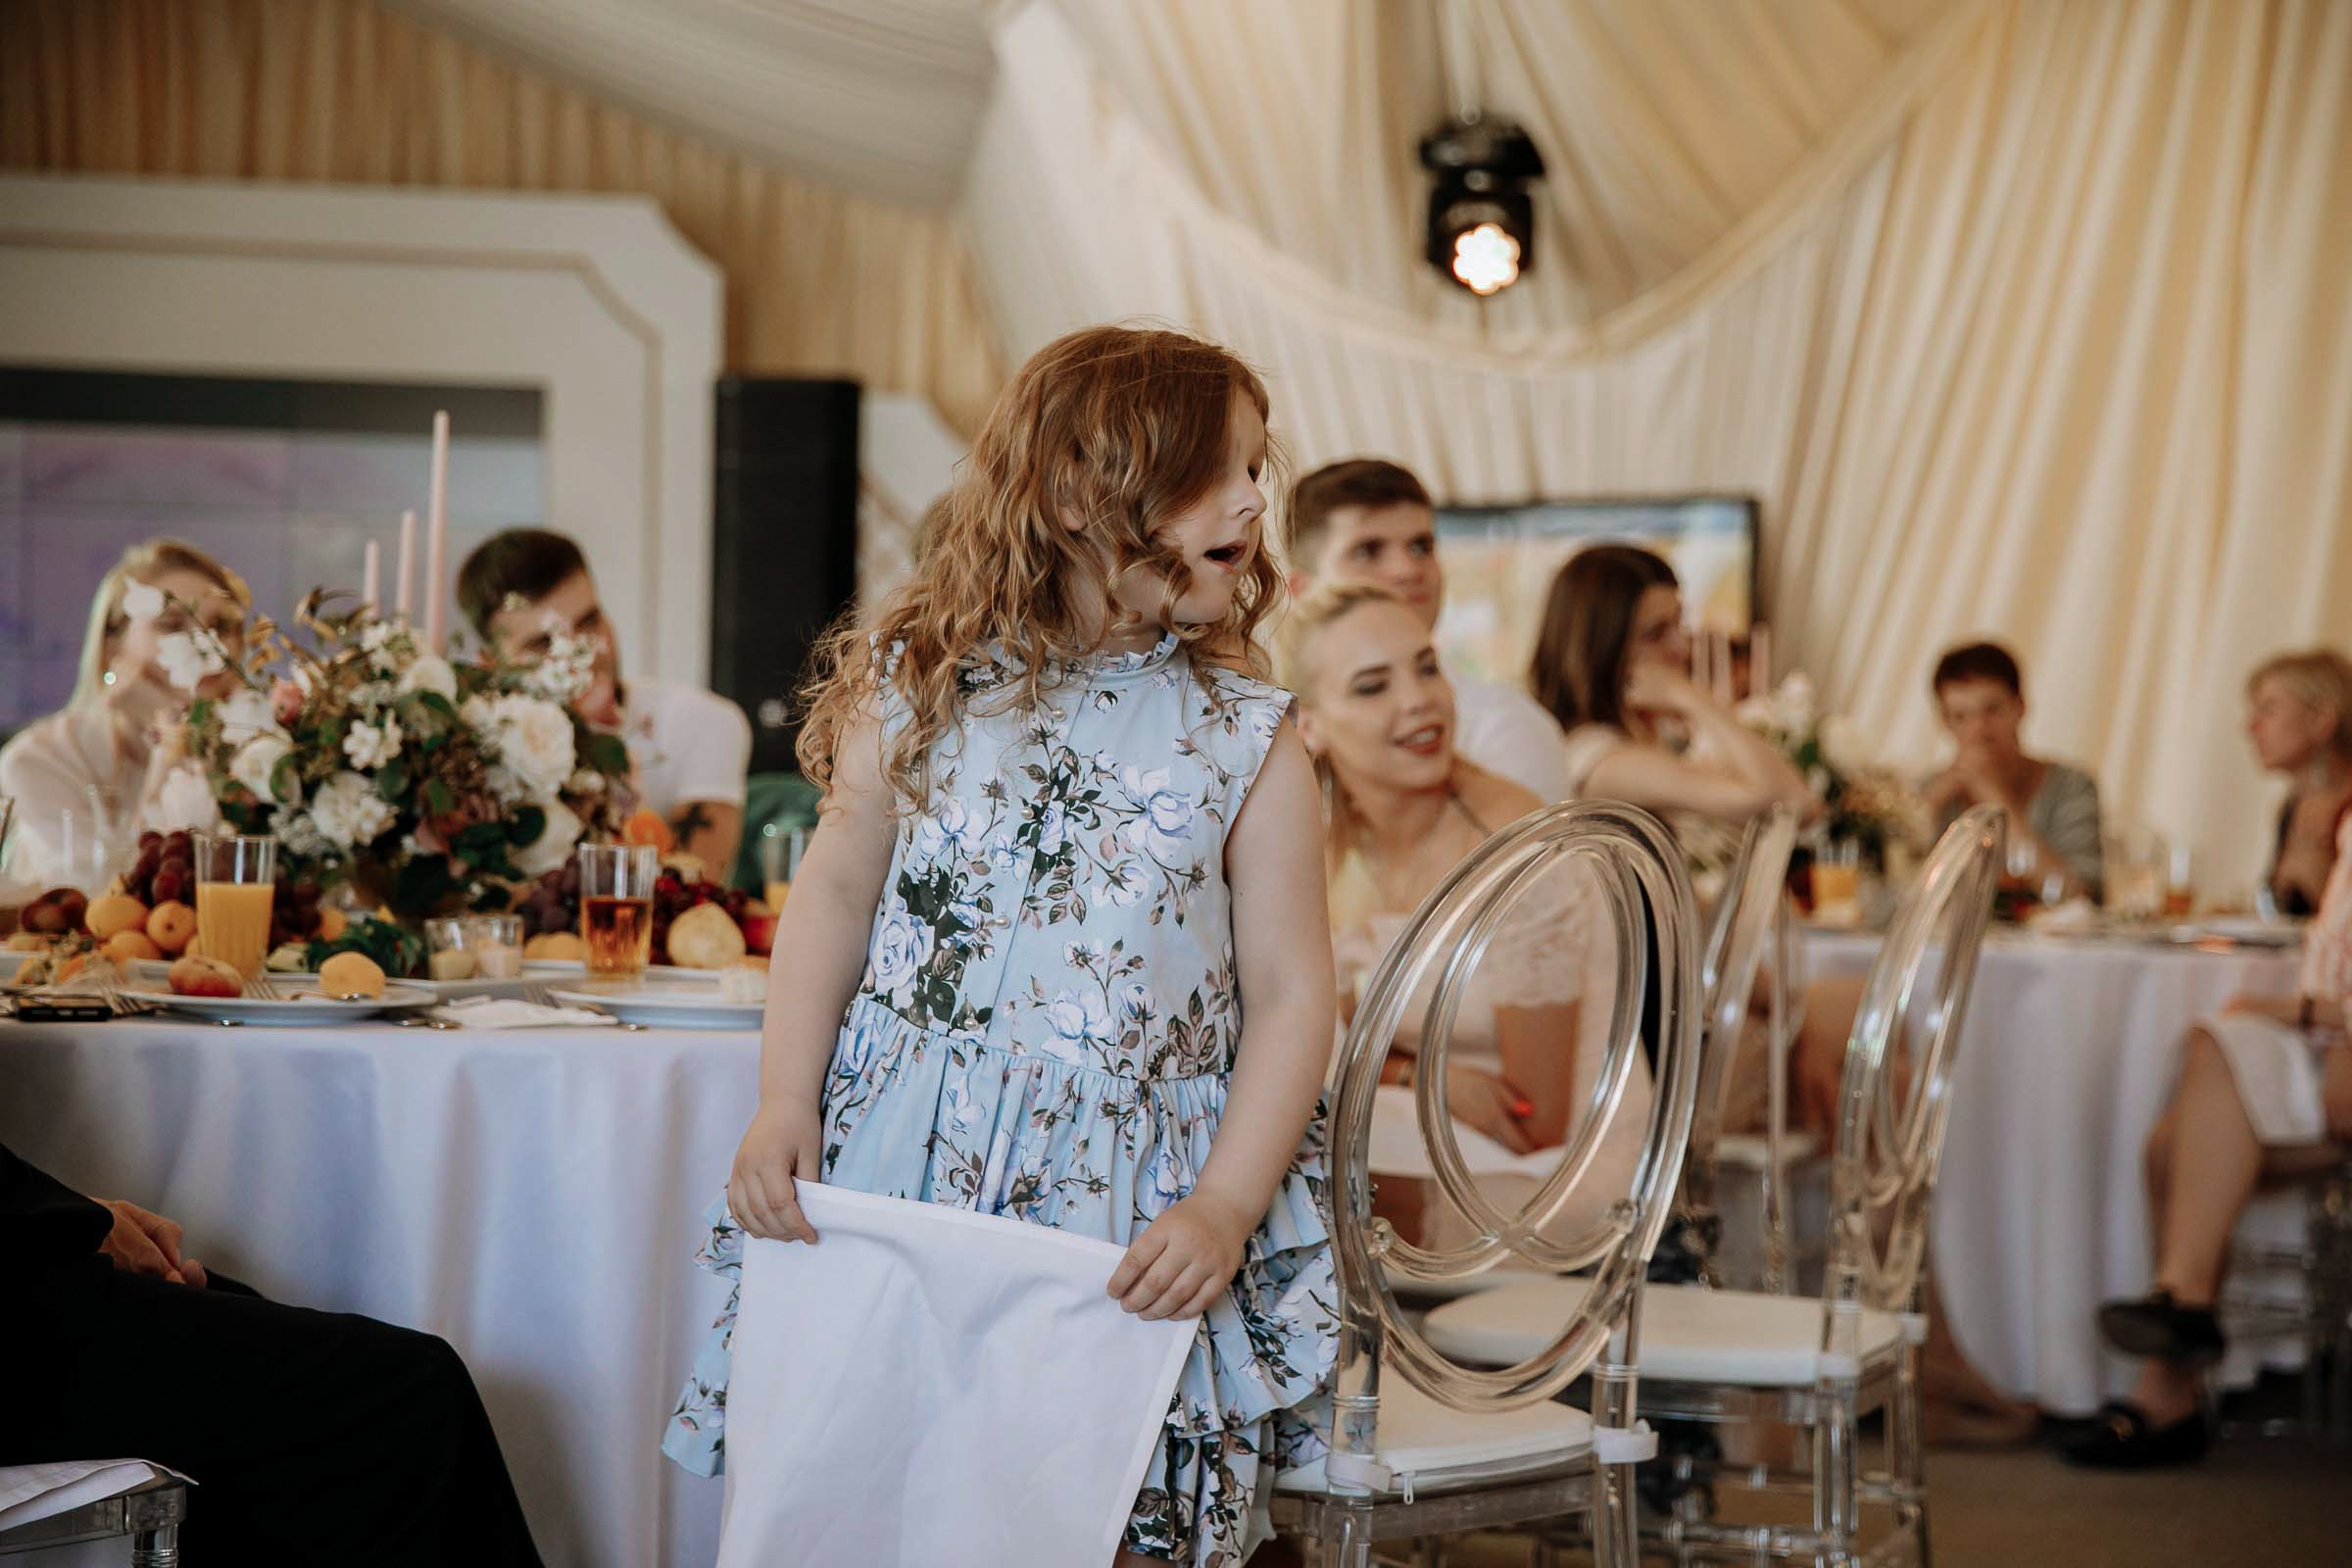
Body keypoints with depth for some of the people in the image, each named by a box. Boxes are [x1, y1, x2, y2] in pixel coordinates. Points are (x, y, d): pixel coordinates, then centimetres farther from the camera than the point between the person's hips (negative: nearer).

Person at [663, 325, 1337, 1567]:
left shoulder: (1249, 741, 0)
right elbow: (837, 893, 8)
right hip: (906, 1178, 1)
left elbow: (1290, 991, -2)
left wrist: (1225, 1209, -11)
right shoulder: (923, 688, 2)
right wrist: (783, 1108, -2)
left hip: (1128, 1208, 0)